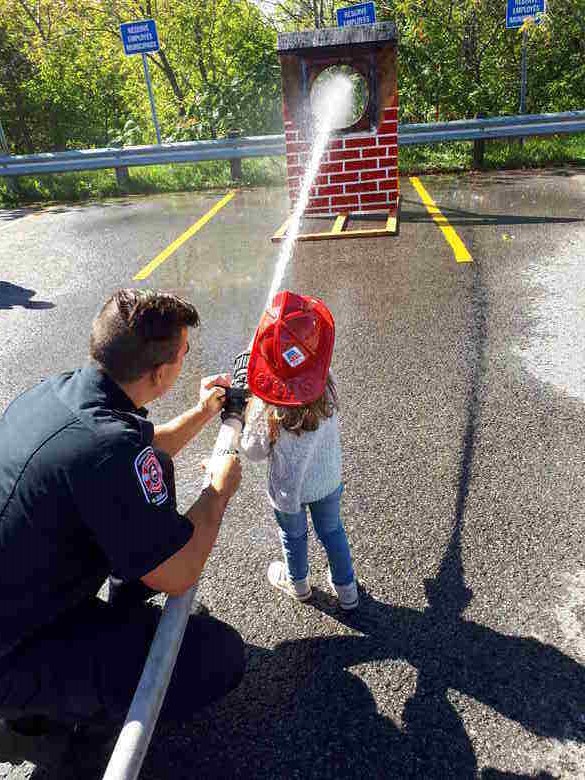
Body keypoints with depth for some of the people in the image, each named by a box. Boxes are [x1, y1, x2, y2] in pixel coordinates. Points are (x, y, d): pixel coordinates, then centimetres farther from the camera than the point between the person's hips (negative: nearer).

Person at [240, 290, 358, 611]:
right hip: (328, 480, 2)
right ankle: (346, 589, 47)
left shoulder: (266, 408, -35)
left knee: (293, 536, 26)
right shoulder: (326, 384, -26)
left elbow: (255, 452, -18)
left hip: (289, 490, -2)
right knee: (331, 530, 27)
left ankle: (298, 583, 55)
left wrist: (247, 412, -10)